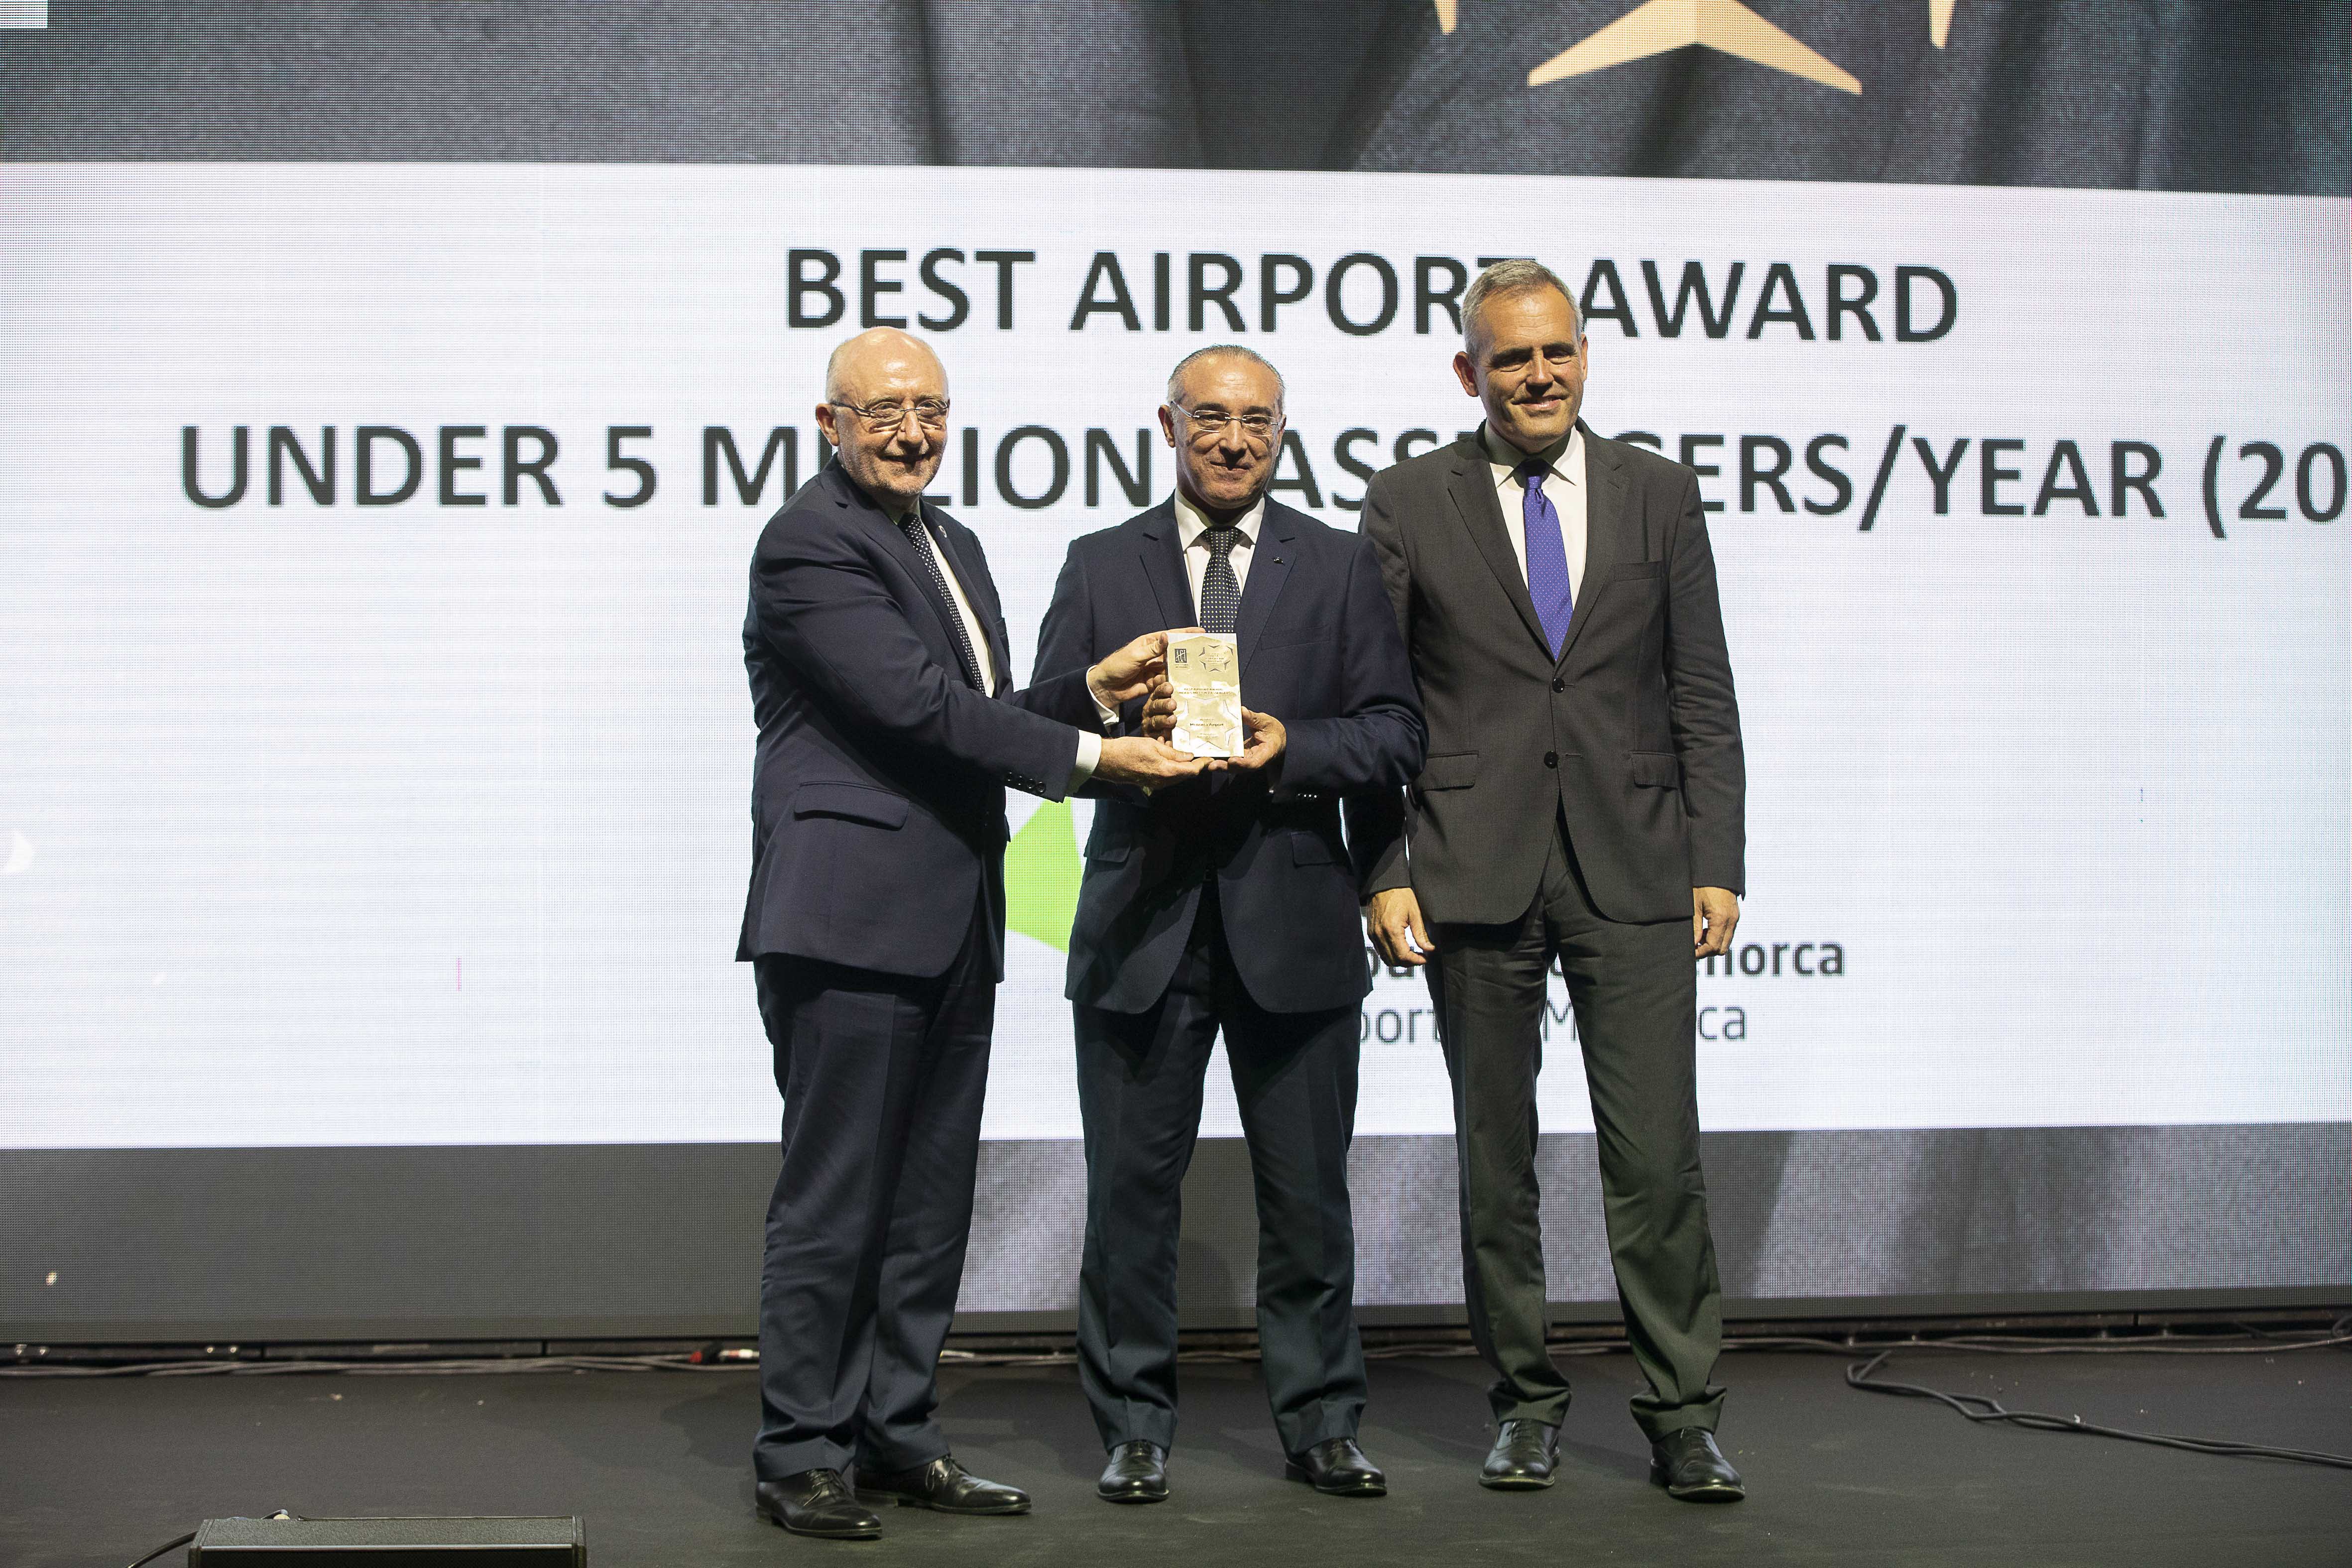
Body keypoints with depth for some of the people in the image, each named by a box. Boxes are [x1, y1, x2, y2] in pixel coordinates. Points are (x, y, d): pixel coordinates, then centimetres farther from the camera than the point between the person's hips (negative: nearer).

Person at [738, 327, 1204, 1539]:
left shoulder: (950, 543, 19)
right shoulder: (808, 544, -10)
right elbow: (918, 706, -18)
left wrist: (1094, 687, 4)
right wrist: (1091, 754, -17)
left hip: (951, 926, 9)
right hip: (851, 920, -9)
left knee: (931, 1201, 12)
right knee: (833, 1200, -3)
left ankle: (898, 1438, 21)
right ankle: (798, 1456, 6)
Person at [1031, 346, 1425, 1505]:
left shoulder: (1340, 567, 9)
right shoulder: (1100, 566, 10)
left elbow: (1396, 734, 3)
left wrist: (1292, 747, -13)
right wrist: (1122, 722, -16)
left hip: (1292, 921, 0)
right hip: (1143, 920, 0)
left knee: (1308, 1191, 6)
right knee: (1131, 1188, 4)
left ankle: (1320, 1425, 18)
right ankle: (1134, 1430, 15)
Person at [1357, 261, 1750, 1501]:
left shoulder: (1660, 494, 9)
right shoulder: (1408, 504, 4)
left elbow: (1703, 697, 8)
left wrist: (1717, 865, 1)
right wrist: (1384, 874, -6)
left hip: (1634, 871, 0)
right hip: (1475, 874, 0)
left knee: (1658, 1158, -3)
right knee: (1496, 1157, 7)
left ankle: (1682, 1420, 8)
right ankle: (1526, 1407, 20)